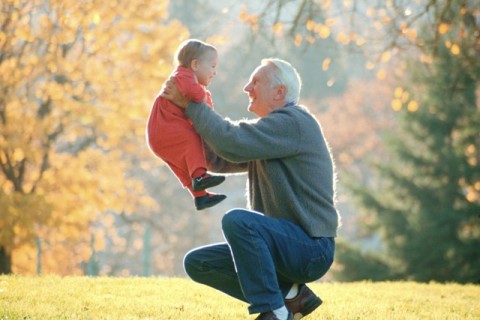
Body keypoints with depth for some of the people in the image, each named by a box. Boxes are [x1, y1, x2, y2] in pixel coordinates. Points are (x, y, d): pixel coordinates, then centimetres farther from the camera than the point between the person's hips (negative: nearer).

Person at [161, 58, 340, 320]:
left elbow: (232, 144, -23)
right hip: (287, 244, 10)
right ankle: (290, 294, -1)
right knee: (197, 263, 3)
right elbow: (218, 159, 14)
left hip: (311, 248, -10)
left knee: (237, 220, -33)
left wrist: (190, 105, -12)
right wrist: (190, 110, 3)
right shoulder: (270, 129, 19)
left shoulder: (292, 122, -13)